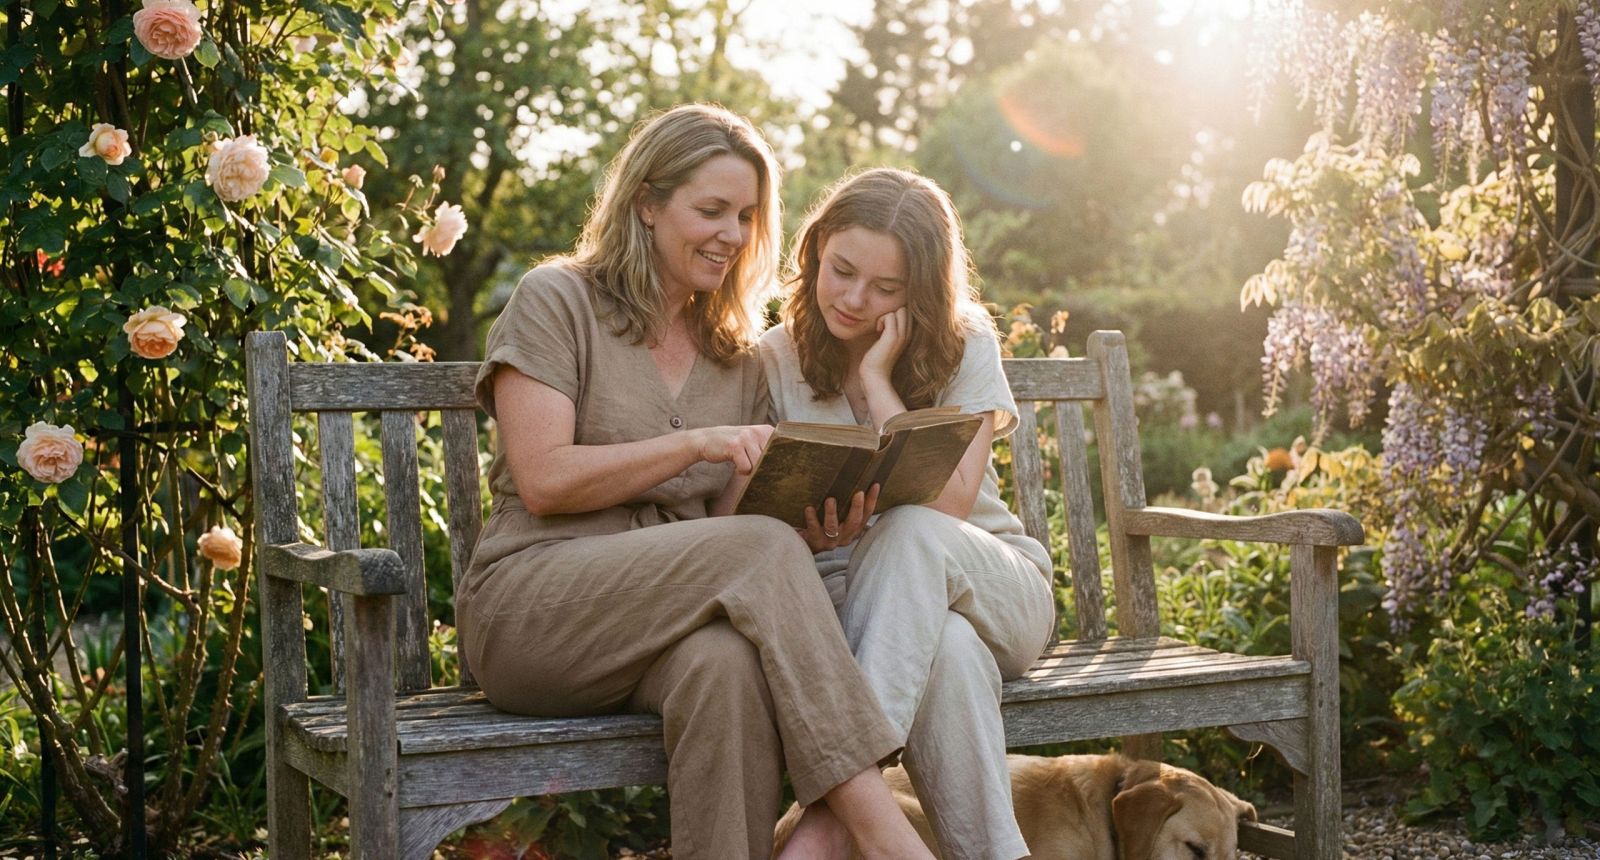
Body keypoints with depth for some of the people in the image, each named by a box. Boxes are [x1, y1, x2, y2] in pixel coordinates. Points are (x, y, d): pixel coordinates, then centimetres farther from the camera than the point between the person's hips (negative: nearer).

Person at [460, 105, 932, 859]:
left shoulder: (736, 352, 21)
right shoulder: (556, 300, 4)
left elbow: (732, 514, 16)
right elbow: (543, 481, -7)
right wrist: (695, 442, -14)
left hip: (668, 618, 4)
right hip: (534, 611, -4)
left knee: (727, 663, -36)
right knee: (764, 550, -30)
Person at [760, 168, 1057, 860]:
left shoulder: (963, 345, -4)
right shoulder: (776, 361, -2)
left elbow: (949, 506, -18)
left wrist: (876, 378, -18)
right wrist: (807, 535, -28)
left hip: (991, 587, 1)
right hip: (842, 596, 0)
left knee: (907, 531, -37)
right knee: (949, 651, -39)